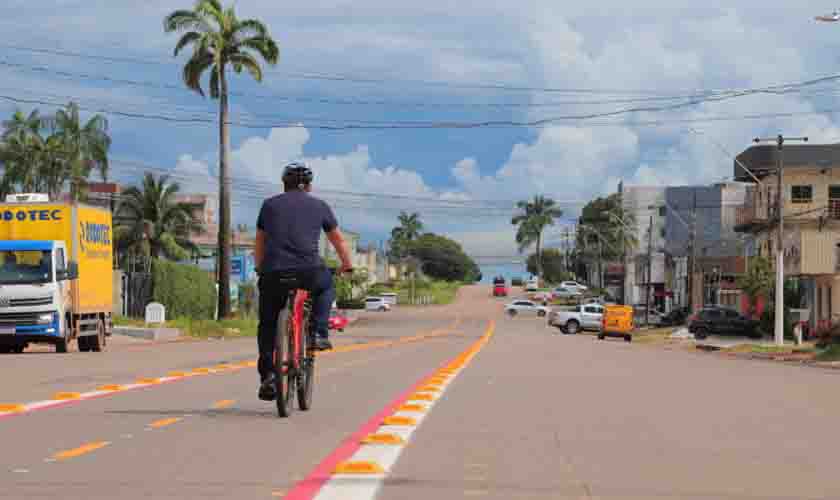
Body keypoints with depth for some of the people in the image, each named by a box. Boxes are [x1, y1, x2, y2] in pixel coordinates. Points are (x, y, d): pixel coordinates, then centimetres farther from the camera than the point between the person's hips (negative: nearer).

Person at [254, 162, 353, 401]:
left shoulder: (269, 205, 18)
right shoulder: (319, 206, 15)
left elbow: (260, 244, 25)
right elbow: (339, 241, 26)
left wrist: (260, 268, 42)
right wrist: (347, 265, 43)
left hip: (274, 274, 1)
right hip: (309, 272, -1)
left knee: (267, 325, 16)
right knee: (326, 286, 32)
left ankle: (267, 375, 5)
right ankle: (319, 333, 15)